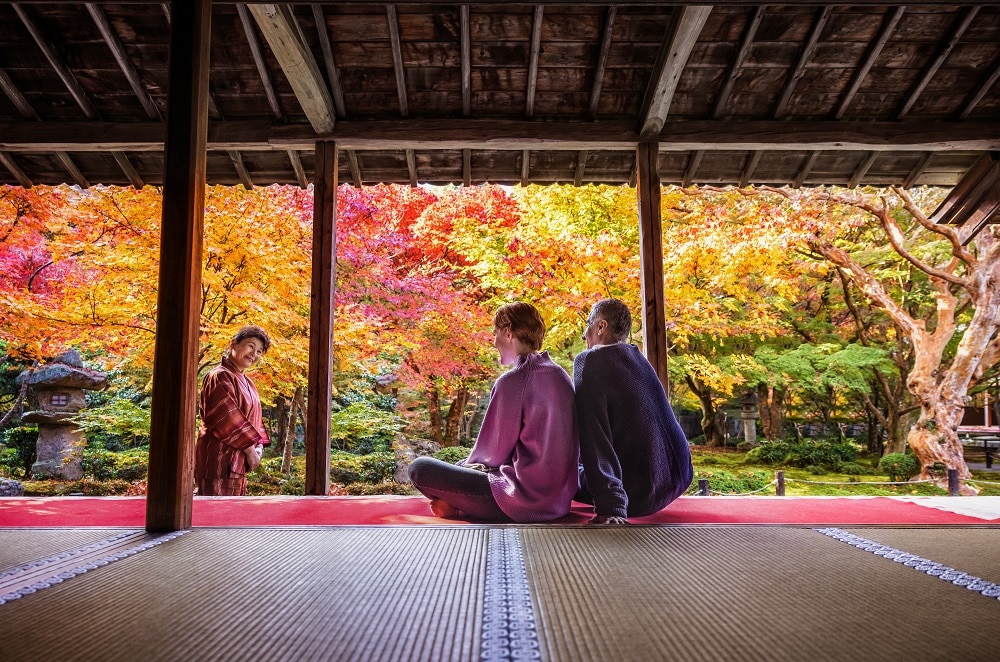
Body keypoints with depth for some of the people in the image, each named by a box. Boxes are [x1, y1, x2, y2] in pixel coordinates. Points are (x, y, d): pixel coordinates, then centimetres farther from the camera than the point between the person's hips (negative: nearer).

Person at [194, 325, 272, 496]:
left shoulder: (245, 382, 18)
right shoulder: (220, 376, -12)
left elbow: (253, 417, 17)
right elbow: (227, 419, -19)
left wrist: (259, 444, 1)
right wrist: (250, 449, -15)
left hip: (237, 459, 10)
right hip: (219, 456, -9)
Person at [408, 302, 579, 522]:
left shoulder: (512, 381, -17)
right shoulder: (561, 376, 7)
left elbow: (492, 453, -10)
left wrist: (472, 461, 13)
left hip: (525, 501, -8)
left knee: (420, 468, -6)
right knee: (464, 464, 29)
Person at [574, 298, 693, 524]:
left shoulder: (589, 360, -15)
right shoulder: (636, 356, 9)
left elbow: (594, 436, -24)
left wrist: (610, 507, -28)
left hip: (639, 492, -8)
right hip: (677, 481, 8)